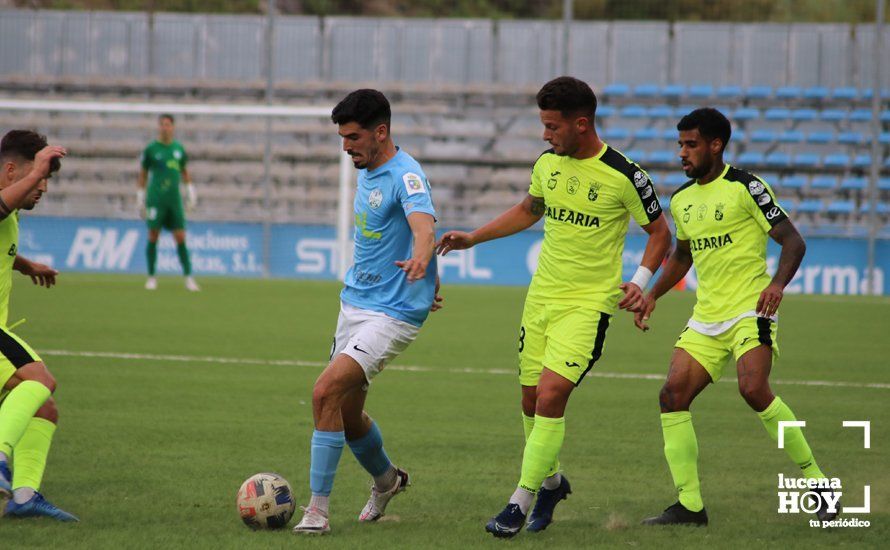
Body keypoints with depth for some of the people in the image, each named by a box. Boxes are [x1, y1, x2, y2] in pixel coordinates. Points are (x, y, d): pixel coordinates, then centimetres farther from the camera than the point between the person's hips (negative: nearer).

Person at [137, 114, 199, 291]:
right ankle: (152, 277, 8)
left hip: (174, 199, 2)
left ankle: (189, 278, 1)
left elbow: (184, 171, 21)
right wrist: (140, 197, 5)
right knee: (153, 237, -3)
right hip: (156, 198, -2)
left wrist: (191, 191, 14)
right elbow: (143, 173, 8)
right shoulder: (151, 149, 0)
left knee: (180, 238, -2)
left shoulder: (178, 148, 9)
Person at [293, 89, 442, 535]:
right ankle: (386, 480, 43)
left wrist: (420, 261, -59)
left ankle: (317, 509, -16)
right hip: (354, 302, 9)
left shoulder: (405, 176, -19)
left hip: (391, 314, -9)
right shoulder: (367, 171, 10)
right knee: (347, 415, 15)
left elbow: (423, 226, -38)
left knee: (326, 392, -22)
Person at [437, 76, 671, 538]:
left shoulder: (623, 176, -13)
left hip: (588, 304, -6)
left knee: (551, 395, -17)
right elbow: (528, 210, 24)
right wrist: (473, 238, 16)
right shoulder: (548, 163, 4)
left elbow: (659, 232, 0)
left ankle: (521, 502, -11)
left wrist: (640, 281, -14)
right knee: (532, 400, 10)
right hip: (541, 296, 6)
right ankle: (551, 481, 34)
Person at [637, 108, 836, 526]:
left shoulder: (745, 187, -7)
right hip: (706, 319, 7)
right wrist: (653, 294, 18)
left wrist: (777, 283, -26)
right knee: (673, 394, -8)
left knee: (753, 389, -27)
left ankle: (818, 485, -13)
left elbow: (793, 241, -9)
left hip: (750, 313, -7)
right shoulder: (681, 200, 14)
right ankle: (689, 505, -1)